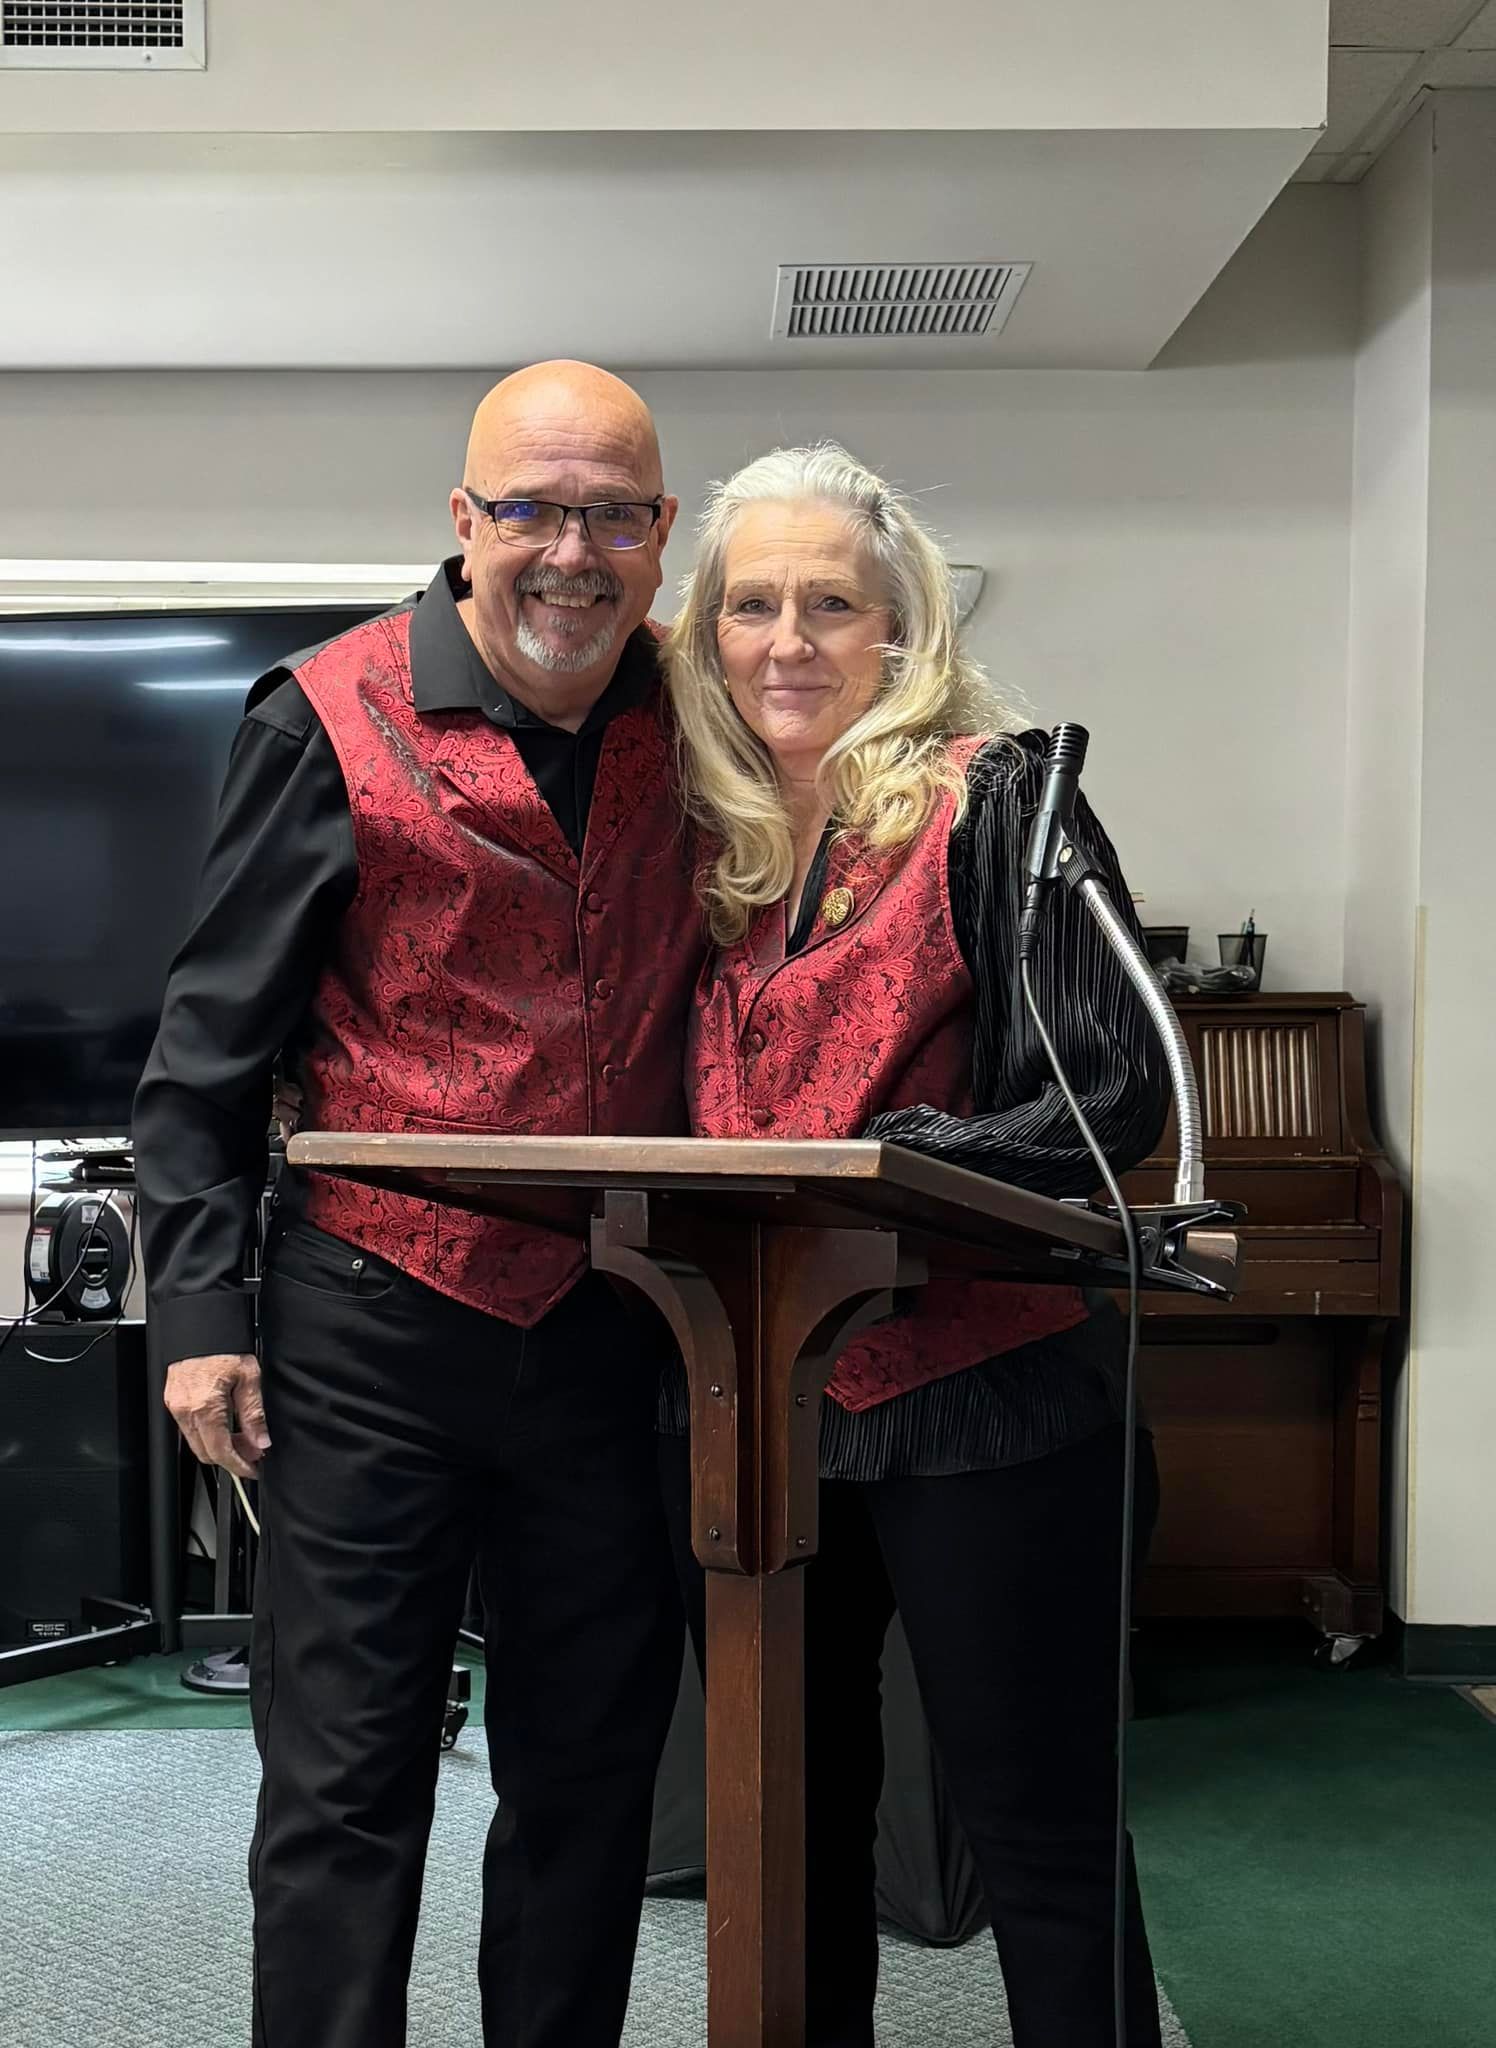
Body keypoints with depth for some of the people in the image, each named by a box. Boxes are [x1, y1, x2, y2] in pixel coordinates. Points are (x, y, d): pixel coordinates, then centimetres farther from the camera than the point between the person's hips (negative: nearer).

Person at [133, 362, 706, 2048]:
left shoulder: (688, 724, 5)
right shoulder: (334, 719, -6)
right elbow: (212, 1037, -3)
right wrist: (197, 1306, -8)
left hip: (607, 1325, 4)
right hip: (376, 1327, -4)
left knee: (592, 1770, 15)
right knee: (345, 1789, 5)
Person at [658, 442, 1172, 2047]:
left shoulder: (993, 794, -5)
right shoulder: (709, 834, 12)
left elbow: (1114, 1092, -11)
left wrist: (879, 1167, -21)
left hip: (976, 1390, -5)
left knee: (1043, 1846, 5)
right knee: (787, 1826, 17)